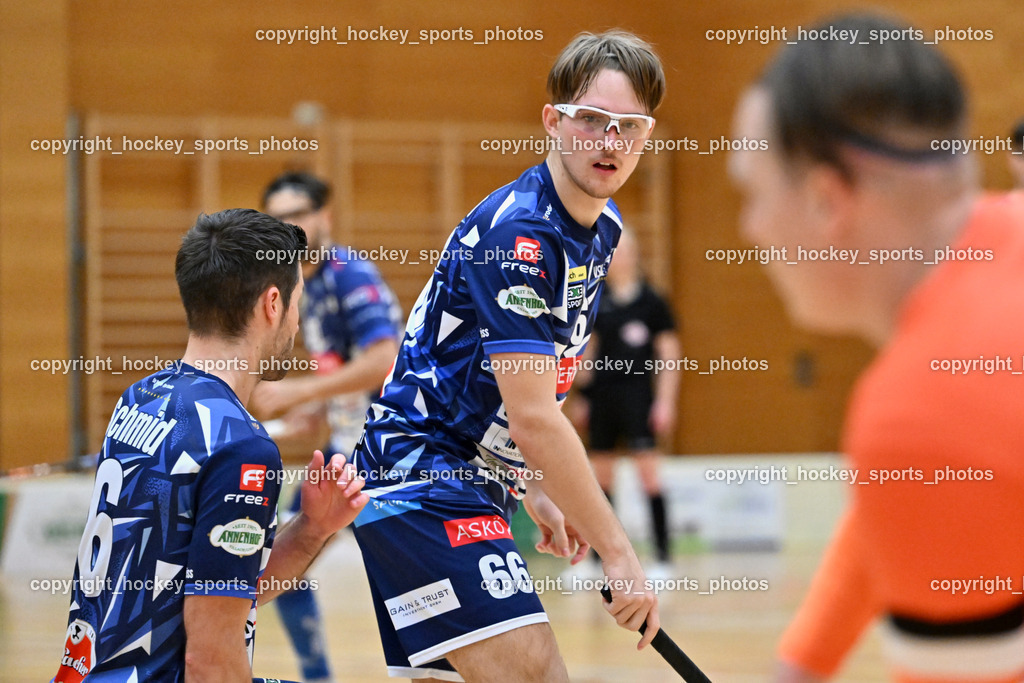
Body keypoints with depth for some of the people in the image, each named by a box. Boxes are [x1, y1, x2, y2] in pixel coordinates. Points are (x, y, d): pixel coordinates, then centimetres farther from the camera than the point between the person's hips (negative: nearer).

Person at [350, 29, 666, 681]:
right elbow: (533, 416, -23)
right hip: (421, 472, -10)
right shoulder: (516, 232, -20)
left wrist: (538, 491, 19)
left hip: (474, 485, 10)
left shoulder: (602, 225, 10)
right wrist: (618, 551, -20)